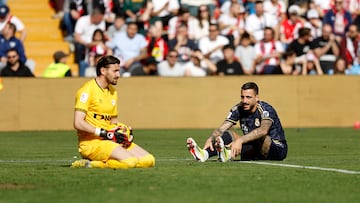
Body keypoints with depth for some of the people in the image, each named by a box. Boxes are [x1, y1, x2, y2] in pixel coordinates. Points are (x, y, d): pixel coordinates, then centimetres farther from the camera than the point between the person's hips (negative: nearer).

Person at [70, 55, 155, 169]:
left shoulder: (113, 92, 18)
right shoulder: (87, 90, -8)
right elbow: (78, 123, -17)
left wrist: (123, 133, 4)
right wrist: (105, 133, -20)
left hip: (111, 141, 9)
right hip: (92, 142, -9)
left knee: (149, 160, -6)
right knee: (130, 161, -29)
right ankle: (90, 164, -13)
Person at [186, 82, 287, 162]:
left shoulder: (265, 109, -20)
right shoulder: (238, 109, -3)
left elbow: (263, 130, -40)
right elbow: (221, 129, -11)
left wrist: (240, 140, -53)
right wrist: (210, 139, -34)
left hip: (277, 149, -6)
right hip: (254, 149, 6)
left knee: (260, 138, -36)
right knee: (229, 134, -12)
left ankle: (229, 153, -59)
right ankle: (205, 154, -39)